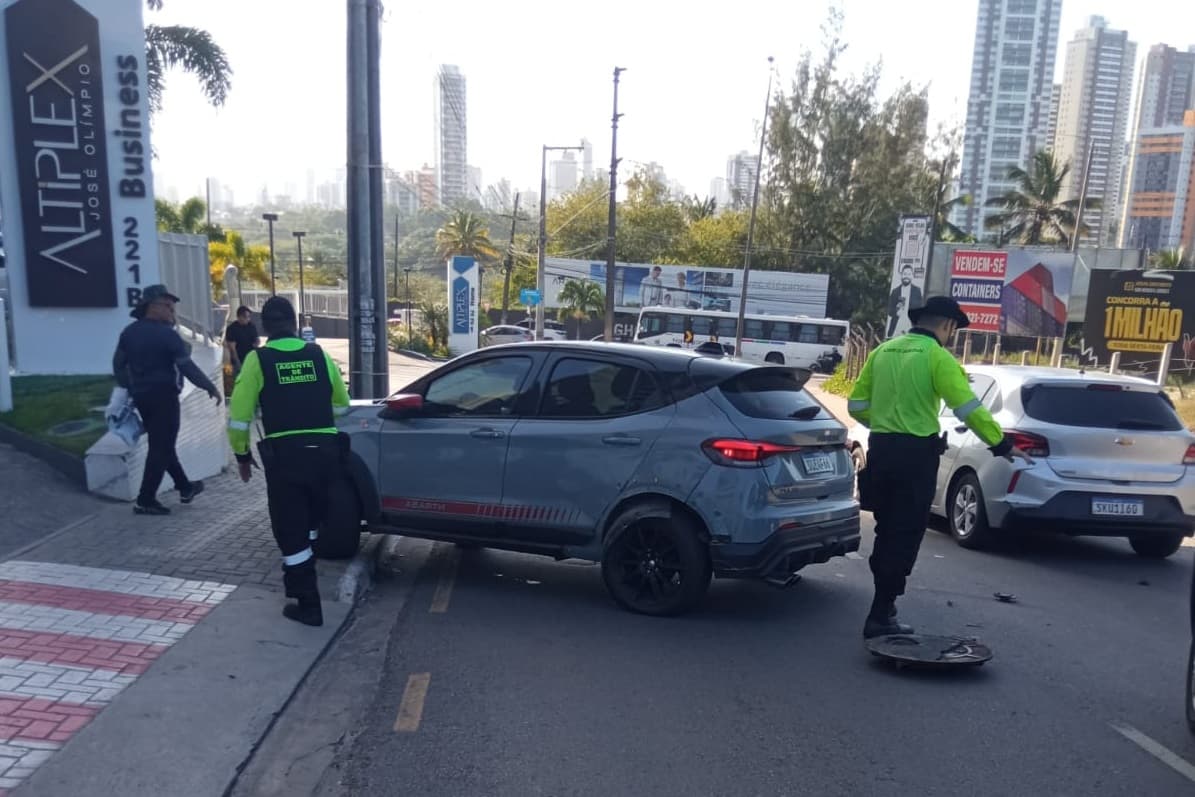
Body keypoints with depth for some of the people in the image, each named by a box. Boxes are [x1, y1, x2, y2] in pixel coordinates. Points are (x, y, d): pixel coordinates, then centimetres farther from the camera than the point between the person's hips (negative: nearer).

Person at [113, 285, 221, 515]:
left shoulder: (129, 332, 7)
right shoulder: (166, 334, -15)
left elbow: (118, 364, 12)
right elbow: (187, 367, -18)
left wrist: (129, 388, 23)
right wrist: (211, 388, -11)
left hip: (141, 396, 8)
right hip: (164, 396, -8)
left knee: (160, 444, 18)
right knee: (161, 447, -1)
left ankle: (185, 487, 28)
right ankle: (145, 500, -1)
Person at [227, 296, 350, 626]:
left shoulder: (257, 360, -1)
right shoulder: (319, 355, 8)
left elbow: (239, 415, -3)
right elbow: (341, 405, 18)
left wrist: (242, 454, 10)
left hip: (284, 454, -3)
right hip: (325, 450, 4)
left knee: (290, 531, 7)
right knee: (310, 521, 26)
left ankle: (308, 606, 10)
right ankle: (299, 578, 44)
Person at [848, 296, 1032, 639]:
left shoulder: (883, 351, 10)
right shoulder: (937, 357, -8)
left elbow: (857, 405, 11)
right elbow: (970, 409, -14)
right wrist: (1002, 445, -7)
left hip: (879, 449, 6)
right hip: (915, 454, -6)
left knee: (887, 533, 17)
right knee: (904, 537, 1)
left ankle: (883, 606, 26)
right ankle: (880, 616, 4)